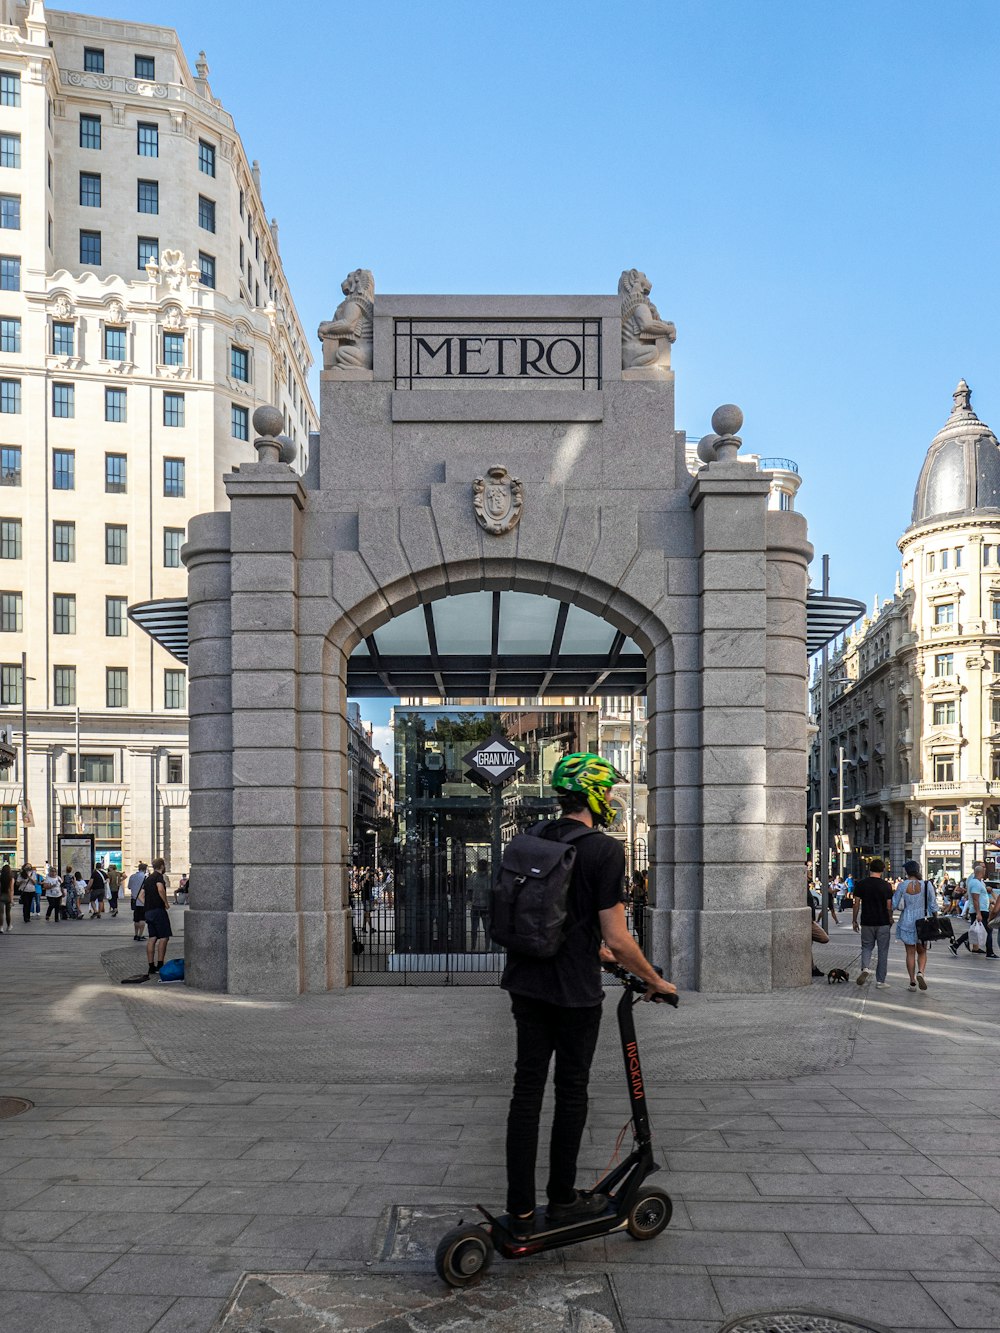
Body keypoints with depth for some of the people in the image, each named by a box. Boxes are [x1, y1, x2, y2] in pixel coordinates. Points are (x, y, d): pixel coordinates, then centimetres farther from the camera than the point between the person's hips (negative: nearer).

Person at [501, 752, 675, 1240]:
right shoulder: (605, 851, -16)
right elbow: (617, 938, -18)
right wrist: (655, 981, -2)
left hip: (526, 983, 6)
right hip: (574, 990, -6)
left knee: (527, 1089, 10)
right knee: (571, 1092, 11)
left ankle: (520, 1209, 14)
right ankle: (562, 1200, 24)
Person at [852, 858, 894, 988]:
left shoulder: (860, 884, -3)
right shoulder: (886, 886, -6)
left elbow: (856, 904, -1)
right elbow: (889, 906, -3)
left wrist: (854, 920, 9)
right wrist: (890, 920, 13)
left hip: (867, 922, 1)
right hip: (883, 923, -1)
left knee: (867, 947, 16)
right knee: (883, 951, 8)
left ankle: (865, 968, -11)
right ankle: (880, 981, 10)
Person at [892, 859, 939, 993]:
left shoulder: (903, 885, -9)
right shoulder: (927, 884, -8)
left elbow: (894, 904, -3)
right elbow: (933, 905, -2)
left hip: (907, 922, -1)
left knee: (910, 952, 8)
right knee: (922, 951, 15)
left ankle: (912, 982, 7)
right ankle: (921, 972, -11)